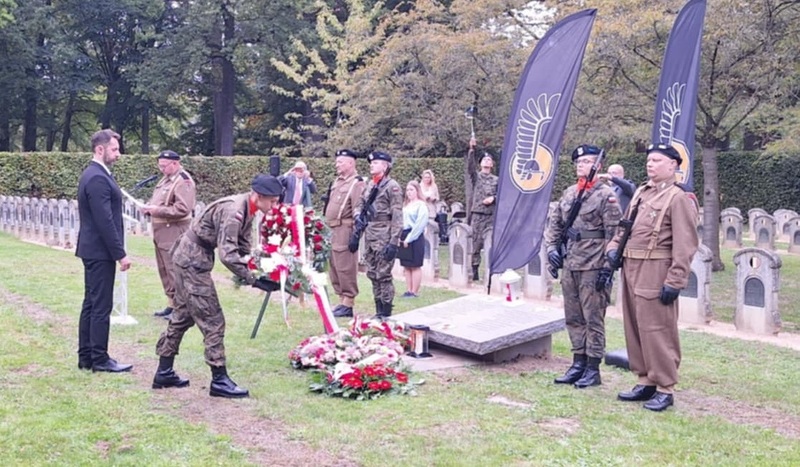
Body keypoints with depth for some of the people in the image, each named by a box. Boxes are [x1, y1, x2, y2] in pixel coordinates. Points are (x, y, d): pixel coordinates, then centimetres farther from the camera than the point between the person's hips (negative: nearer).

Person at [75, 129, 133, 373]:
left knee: (91, 304, 13)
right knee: (101, 306, -4)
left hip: (93, 250, 10)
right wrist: (120, 253, -18)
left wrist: (116, 251, 19)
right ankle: (100, 359, 2)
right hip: (101, 251, -10)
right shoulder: (98, 179, -18)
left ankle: (86, 356, 19)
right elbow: (105, 221, -22)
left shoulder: (93, 175, 14)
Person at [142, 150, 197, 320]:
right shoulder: (166, 179, 17)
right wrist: (150, 206, 4)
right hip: (161, 232, 10)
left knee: (174, 270, -7)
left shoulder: (183, 181, -13)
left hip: (174, 234, -10)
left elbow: (183, 209, -23)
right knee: (164, 270, 14)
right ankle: (171, 304, 23)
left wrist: (157, 210, -20)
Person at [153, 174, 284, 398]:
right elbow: (227, 255, -31)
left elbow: (243, 249, 10)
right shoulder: (233, 211, -26)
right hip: (192, 261, -10)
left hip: (189, 259, 10)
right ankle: (219, 380, 0)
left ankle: (164, 373, 27)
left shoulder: (246, 210, 4)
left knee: (183, 316, 17)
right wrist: (253, 280, -30)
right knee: (212, 320, -6)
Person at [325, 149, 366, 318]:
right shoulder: (337, 182, 18)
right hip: (332, 230, 9)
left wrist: (355, 236, -20)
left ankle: (348, 305, 0)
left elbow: (358, 212, -16)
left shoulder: (356, 184, -10)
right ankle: (342, 301, 22)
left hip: (344, 231, -9)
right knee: (334, 268, 13)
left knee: (345, 268, -6)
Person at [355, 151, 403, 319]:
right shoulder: (369, 186, 14)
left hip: (384, 237, -8)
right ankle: (378, 312, 19)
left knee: (383, 275, -5)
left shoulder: (392, 187, -8)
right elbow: (359, 209, 19)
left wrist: (394, 242, -18)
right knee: (373, 275, 11)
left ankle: (386, 314, 3)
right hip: (369, 236, 8)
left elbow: (397, 216, -13)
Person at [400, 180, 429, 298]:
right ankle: (408, 290, 15)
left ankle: (414, 292, 2)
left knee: (415, 266, -2)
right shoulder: (405, 205, 18)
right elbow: (401, 220, 14)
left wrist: (409, 238, -16)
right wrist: (400, 236, 0)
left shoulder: (421, 205, -7)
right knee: (407, 266, 10)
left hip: (415, 238, -8)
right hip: (404, 237, 8)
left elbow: (420, 224, -14)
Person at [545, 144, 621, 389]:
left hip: (593, 268, -7)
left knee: (593, 319, 0)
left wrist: (607, 268, -15)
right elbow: (555, 224, 20)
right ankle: (578, 363, 22)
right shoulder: (568, 193, 13)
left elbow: (614, 234, -11)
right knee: (573, 318, 12)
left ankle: (593, 369, 8)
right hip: (569, 266, 7)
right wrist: (551, 247, 5)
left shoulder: (606, 195, -7)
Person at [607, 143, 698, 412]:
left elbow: (685, 245, -15)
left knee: (657, 330, -4)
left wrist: (675, 282, -19)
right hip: (631, 268, 9)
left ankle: (665, 389, 6)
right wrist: (614, 247, 6)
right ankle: (646, 382, 25)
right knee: (634, 327, 13)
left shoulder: (678, 198, -10)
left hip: (655, 272, -8)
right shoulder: (641, 192, 14)